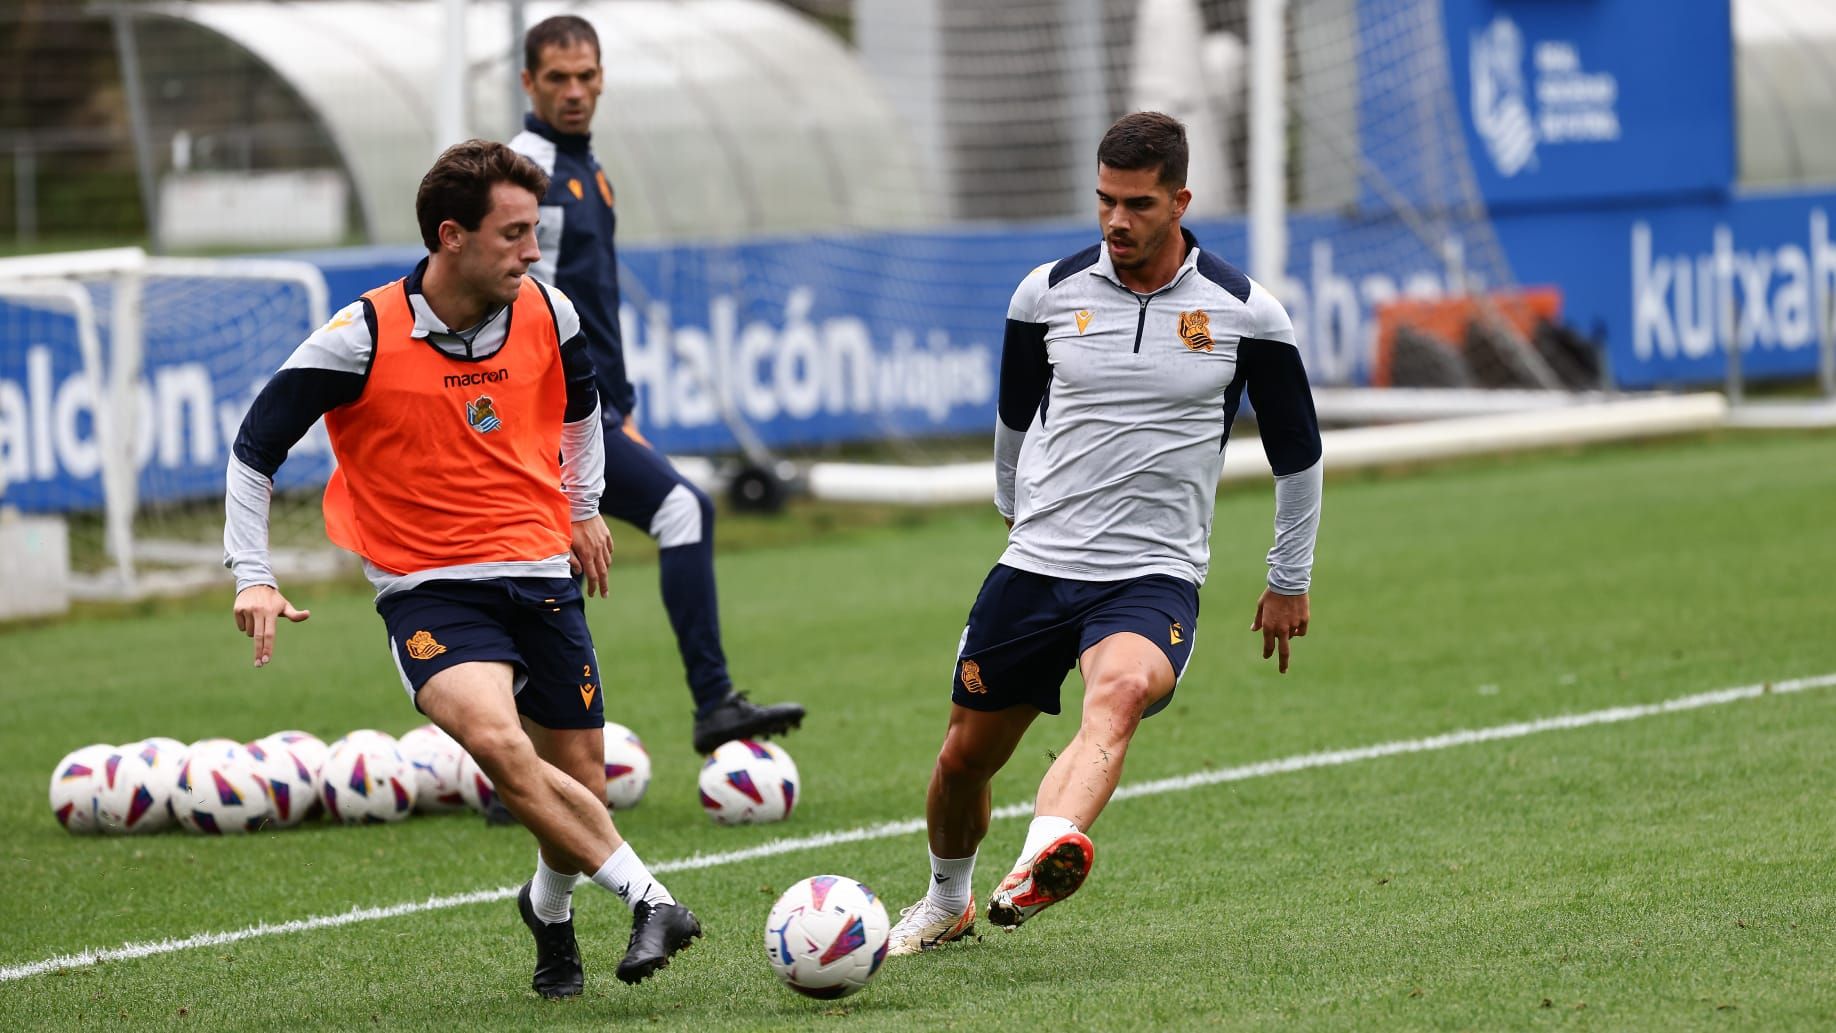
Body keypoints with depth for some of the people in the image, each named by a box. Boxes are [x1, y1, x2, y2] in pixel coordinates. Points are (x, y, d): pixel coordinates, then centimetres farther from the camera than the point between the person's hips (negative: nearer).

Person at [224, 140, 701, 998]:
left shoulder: (547, 315, -1)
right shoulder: (361, 340, -14)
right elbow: (255, 449, -6)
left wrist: (583, 505, 28)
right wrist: (254, 577, -13)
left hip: (543, 575, 4)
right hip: (429, 588, -4)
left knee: (579, 788, 6)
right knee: (496, 740, -31)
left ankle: (550, 909, 39)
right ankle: (648, 899, -27)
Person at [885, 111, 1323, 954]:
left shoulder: (1244, 315, -5)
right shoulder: (1047, 294, 1)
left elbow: (1296, 450, 10)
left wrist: (1290, 581, 15)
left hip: (1154, 578, -3)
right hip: (1036, 566, 3)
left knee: (1119, 694, -35)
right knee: (966, 755, 8)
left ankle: (1040, 866, -60)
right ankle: (946, 901, 40)